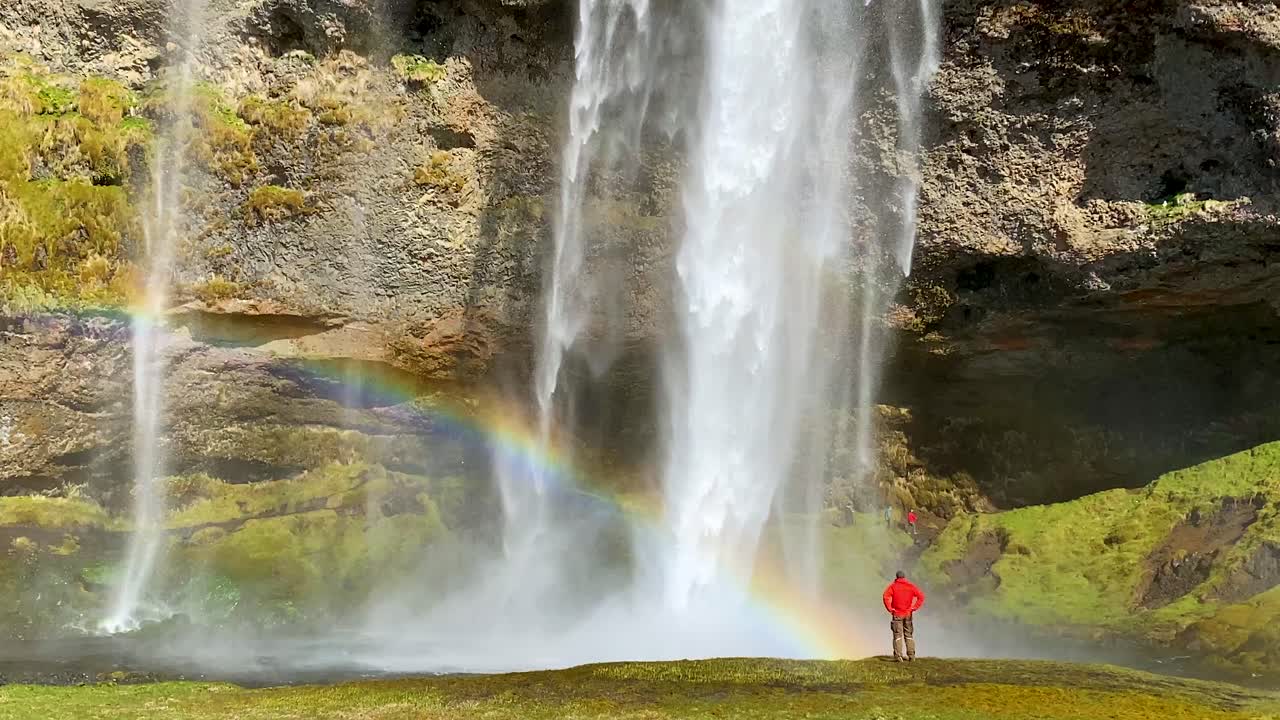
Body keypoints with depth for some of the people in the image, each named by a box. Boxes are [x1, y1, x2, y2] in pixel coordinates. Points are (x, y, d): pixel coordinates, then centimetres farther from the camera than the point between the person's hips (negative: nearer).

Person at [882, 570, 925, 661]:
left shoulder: (893, 586, -2)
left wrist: (890, 609, -9)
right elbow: (921, 596, -4)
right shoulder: (911, 586, 4)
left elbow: (886, 597, -18)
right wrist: (914, 608, -1)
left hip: (897, 614, -2)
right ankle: (911, 656, 9)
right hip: (908, 614, 2)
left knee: (897, 635, -1)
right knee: (909, 635, 13)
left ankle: (898, 656, -10)